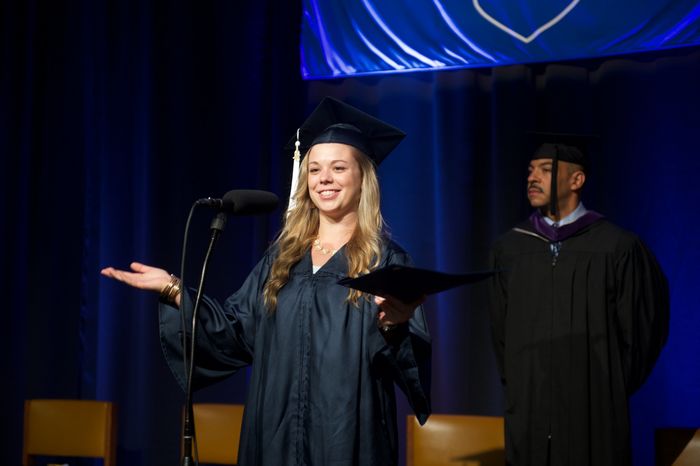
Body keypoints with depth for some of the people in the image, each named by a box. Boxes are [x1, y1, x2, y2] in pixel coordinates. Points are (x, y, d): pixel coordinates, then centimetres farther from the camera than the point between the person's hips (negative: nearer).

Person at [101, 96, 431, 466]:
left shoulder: (386, 260, -2)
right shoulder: (282, 256, 12)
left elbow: (412, 357, -11)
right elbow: (236, 331, 11)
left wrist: (392, 327, -33)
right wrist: (172, 290, 5)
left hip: (348, 434, -4)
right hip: (279, 433, 4)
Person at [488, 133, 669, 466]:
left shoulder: (617, 248, -5)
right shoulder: (508, 249, 6)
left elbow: (640, 331, 2)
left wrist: (613, 393, 6)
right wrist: (517, 389, 10)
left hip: (594, 414, -3)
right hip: (527, 415, 3)